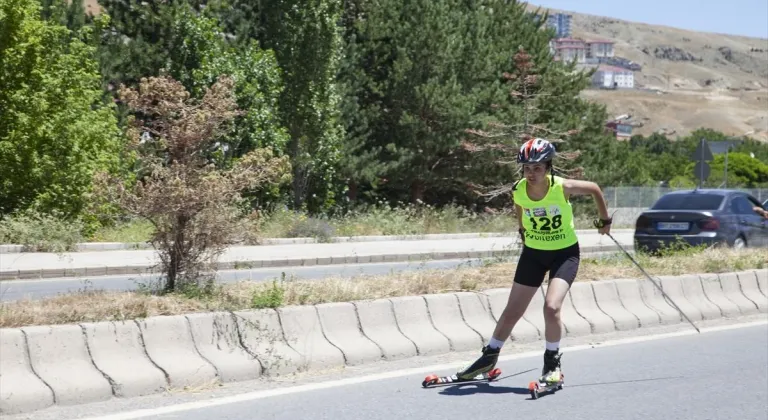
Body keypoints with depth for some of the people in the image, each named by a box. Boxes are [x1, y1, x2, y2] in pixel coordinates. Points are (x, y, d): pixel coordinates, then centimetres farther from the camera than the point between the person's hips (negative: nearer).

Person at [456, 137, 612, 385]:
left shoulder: (563, 187, -23)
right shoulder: (519, 191, -16)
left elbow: (594, 189, -5)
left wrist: (605, 220, 6)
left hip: (565, 253, -3)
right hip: (533, 253, 3)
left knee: (552, 307, -21)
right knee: (512, 311, 7)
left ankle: (552, 362, 1)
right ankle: (489, 357, 27)